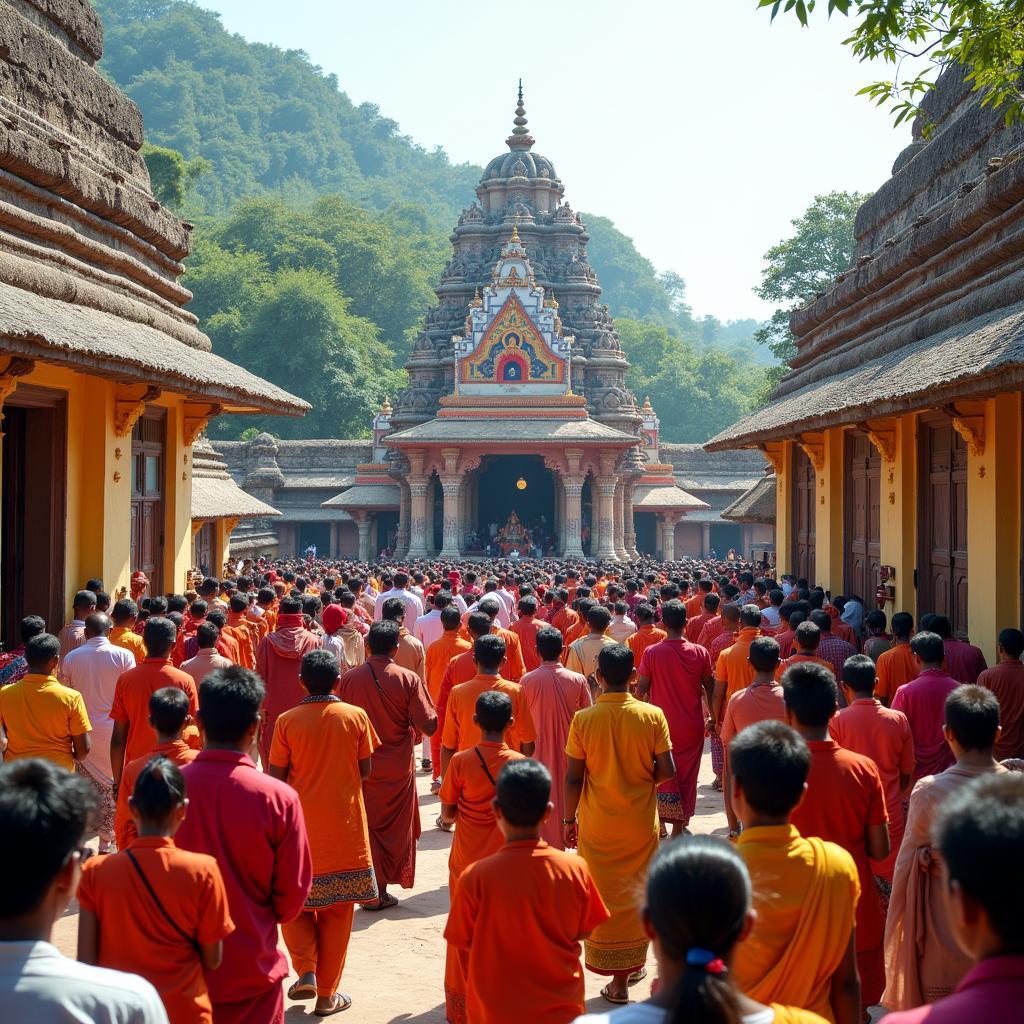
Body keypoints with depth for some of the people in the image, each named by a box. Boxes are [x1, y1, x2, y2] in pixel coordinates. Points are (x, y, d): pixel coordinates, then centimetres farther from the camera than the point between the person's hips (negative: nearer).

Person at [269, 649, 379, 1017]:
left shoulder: (287, 721, -8)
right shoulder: (356, 717, -6)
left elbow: (275, 778, -5)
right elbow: (365, 771, 1)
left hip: (299, 827, 0)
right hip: (345, 830, 0)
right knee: (337, 912, 11)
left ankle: (306, 971, 2)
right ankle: (327, 994, 15)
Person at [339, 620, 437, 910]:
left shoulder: (348, 678, -8)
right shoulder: (408, 679, -13)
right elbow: (429, 725, -15)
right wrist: (413, 728, 6)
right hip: (398, 769, -1)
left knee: (366, 826, 12)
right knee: (395, 828, 13)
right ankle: (382, 890, 17)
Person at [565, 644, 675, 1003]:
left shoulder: (583, 720, -11)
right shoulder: (652, 716, -10)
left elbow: (573, 778, -8)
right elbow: (667, 771, -9)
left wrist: (568, 819, 5)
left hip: (597, 826, -1)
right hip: (641, 825, 1)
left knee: (603, 897, 10)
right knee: (635, 894, 17)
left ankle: (616, 978, 14)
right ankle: (631, 964, 30)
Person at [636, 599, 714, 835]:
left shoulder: (651, 653, -11)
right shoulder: (700, 653, -6)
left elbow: (641, 690, -6)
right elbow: (709, 688, 3)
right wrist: (713, 718, 15)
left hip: (662, 725, -1)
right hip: (692, 727, 1)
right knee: (686, 778, 11)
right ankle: (679, 828, 16)